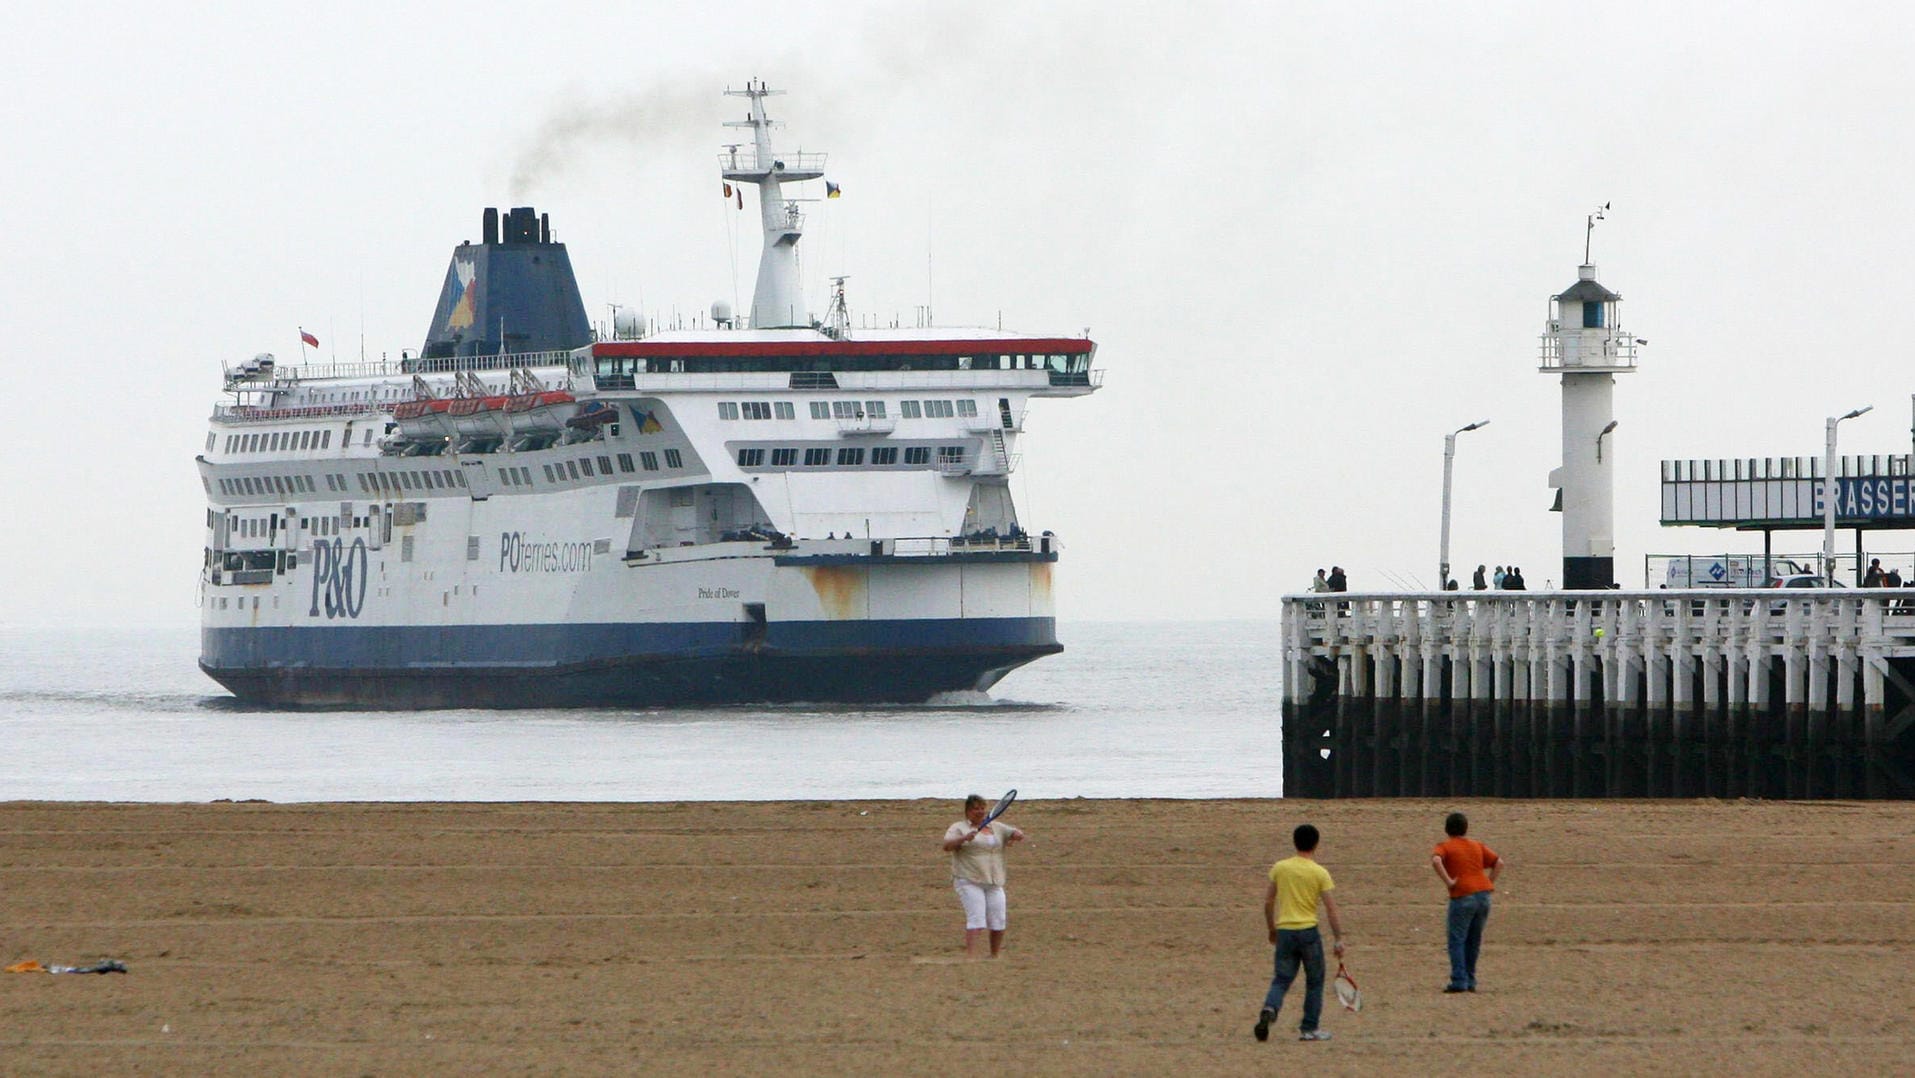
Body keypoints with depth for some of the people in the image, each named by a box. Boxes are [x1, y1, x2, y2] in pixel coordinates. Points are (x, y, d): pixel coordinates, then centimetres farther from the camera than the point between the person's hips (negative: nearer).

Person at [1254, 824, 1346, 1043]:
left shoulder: (1279, 868, 3)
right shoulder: (1320, 873, -5)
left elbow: (1268, 902, 9)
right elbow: (1331, 909, -7)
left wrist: (1271, 929, 23)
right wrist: (1339, 939, -1)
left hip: (1284, 932, 3)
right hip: (1308, 930, -3)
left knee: (1281, 980, 8)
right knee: (1314, 981, 13)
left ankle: (1269, 1010, -20)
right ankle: (1309, 1029, 12)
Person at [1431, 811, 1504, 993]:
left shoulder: (1444, 846, 2)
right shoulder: (1477, 846, 17)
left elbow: (1436, 861, -20)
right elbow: (1499, 863, 15)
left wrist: (1448, 881, -13)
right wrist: (1489, 882, 13)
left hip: (1462, 896, -5)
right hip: (1483, 895, 5)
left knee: (1457, 940, -2)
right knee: (1474, 941, 15)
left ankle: (1459, 981, -10)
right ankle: (1470, 981, 17)